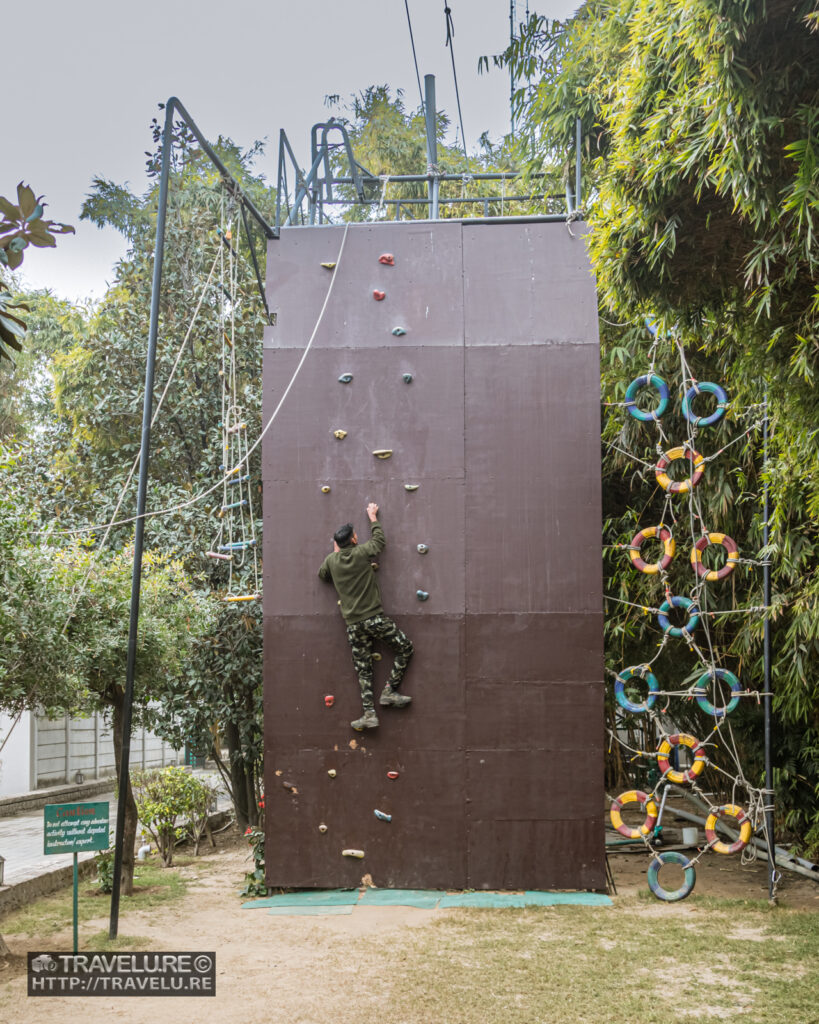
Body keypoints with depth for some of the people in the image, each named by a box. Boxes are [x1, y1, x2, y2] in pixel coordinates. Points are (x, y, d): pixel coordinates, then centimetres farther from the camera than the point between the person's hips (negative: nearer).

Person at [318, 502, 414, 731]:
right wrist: (373, 517, 29)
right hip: (374, 618, -4)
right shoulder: (362, 553, -6)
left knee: (363, 670, 7)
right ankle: (389, 692, 5)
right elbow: (379, 539, 14)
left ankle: (369, 714, 0)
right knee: (405, 647, 10)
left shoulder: (331, 561, 3)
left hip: (353, 625, 4)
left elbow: (322, 575, 26)